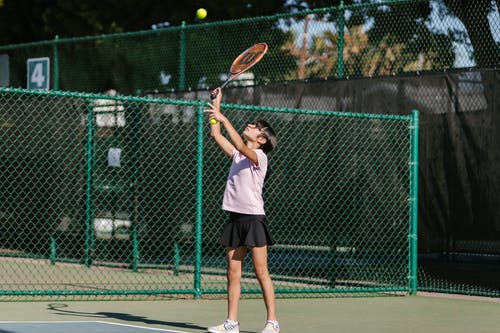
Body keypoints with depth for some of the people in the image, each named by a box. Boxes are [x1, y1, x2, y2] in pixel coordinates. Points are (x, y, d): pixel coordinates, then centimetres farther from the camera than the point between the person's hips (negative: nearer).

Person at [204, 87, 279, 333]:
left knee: (261, 272, -5)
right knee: (233, 273, 5)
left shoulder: (259, 156, -6)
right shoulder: (237, 154, 15)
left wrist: (223, 119, -27)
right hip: (235, 218, 7)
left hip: (254, 218, -7)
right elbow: (216, 135, 13)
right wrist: (216, 106, 9)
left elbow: (240, 145, -24)